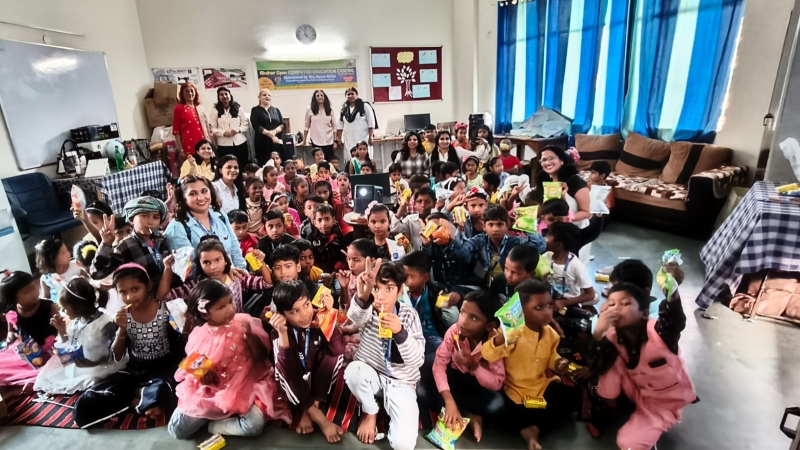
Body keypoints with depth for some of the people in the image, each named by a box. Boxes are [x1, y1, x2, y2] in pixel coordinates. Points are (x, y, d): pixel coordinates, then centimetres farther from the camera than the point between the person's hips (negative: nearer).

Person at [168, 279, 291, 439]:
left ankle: (213, 425, 0)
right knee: (176, 430, -11)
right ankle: (217, 413, 13)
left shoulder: (244, 322, -11)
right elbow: (192, 370, 7)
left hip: (244, 387, -2)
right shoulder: (198, 335, -5)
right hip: (211, 390, 2)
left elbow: (262, 357, -9)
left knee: (254, 425, -27)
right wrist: (200, 373, -17)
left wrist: (251, 337, -27)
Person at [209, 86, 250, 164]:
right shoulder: (215, 110, 3)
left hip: (240, 142, 2)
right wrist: (224, 133, -17)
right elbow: (212, 128, -1)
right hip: (224, 145, -2)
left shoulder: (237, 108, 10)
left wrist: (238, 130, -11)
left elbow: (246, 124, 8)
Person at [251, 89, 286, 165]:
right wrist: (269, 134, -15)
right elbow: (256, 126, -5)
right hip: (262, 142, -3)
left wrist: (274, 131, -13)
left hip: (277, 141, 3)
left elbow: (282, 125, 6)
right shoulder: (255, 110, 8)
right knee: (264, 165, -7)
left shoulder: (276, 110, 18)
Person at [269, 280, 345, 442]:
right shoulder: (280, 329, -22)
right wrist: (283, 334, -46)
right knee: (281, 365, -30)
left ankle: (309, 410, -18)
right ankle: (319, 418, -26)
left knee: (335, 355, -25)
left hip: (318, 378, 1)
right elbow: (287, 368, -35)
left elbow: (338, 350, -35)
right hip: (294, 384, -1)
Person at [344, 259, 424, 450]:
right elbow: (355, 316, -40)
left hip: (400, 381, -1)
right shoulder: (366, 310, -13)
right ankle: (370, 412, -2)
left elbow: (417, 361, -18)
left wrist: (400, 332, -37)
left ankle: (389, 406, 12)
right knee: (353, 370, -33)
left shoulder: (409, 314, -13)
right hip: (372, 375, 1)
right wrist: (362, 296, -64)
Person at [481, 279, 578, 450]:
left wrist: (558, 363, -9)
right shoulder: (512, 333, -25)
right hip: (515, 391, -6)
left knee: (572, 395, -9)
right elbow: (485, 356, -35)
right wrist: (499, 340, -54)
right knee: (512, 415, -29)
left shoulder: (551, 333, -4)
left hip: (542, 385, 6)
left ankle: (535, 428, -9)